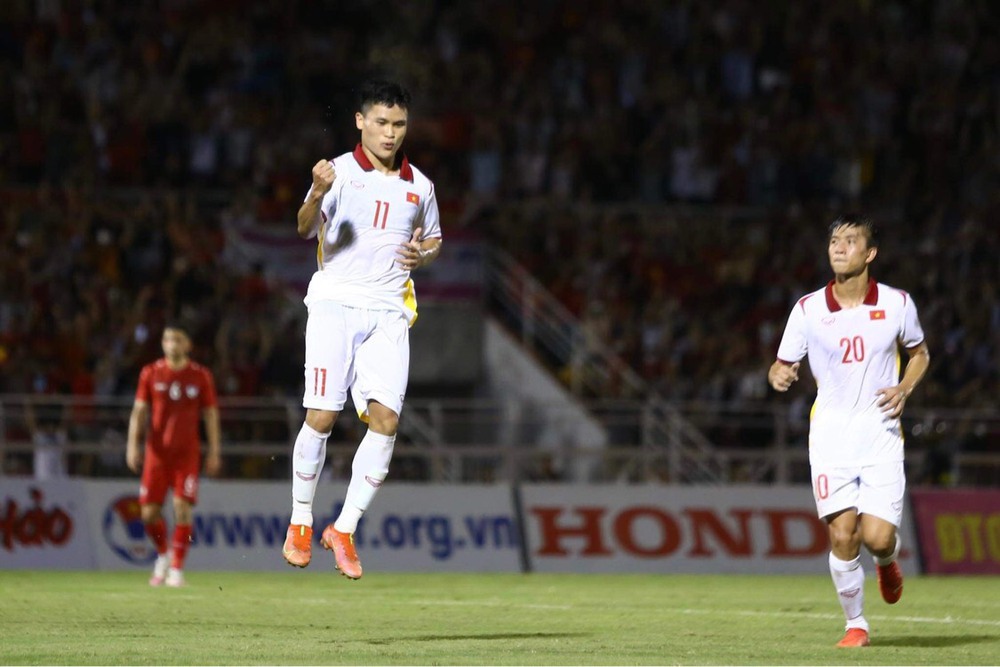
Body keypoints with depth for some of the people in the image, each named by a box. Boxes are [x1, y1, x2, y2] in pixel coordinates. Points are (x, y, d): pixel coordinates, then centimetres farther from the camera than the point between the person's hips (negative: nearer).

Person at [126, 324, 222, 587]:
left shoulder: (201, 376, 3)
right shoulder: (150, 373, 4)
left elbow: (211, 414, 6)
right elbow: (139, 411, 4)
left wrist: (214, 452, 1)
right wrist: (133, 444, -6)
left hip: (187, 452, -1)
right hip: (157, 452, 1)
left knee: (182, 508, -12)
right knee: (149, 512, -3)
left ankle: (176, 569, -5)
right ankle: (162, 555, 25)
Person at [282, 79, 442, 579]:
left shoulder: (419, 186, 14)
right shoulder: (339, 172, 0)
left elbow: (434, 239, 28)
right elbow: (305, 229, -11)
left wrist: (423, 255, 4)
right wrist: (317, 195, -33)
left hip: (388, 312, 3)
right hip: (335, 303, -3)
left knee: (385, 418, -10)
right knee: (322, 415, -9)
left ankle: (344, 529, 0)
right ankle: (301, 523, 9)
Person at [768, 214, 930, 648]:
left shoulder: (897, 304, 0)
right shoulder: (808, 310, -2)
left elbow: (919, 353, 16)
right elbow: (782, 365, 5)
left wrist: (904, 389, -4)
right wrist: (779, 376, -20)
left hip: (881, 434, 0)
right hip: (830, 434, 0)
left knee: (878, 536, -11)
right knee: (842, 537, -9)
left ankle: (887, 562, 28)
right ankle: (856, 624, 12)